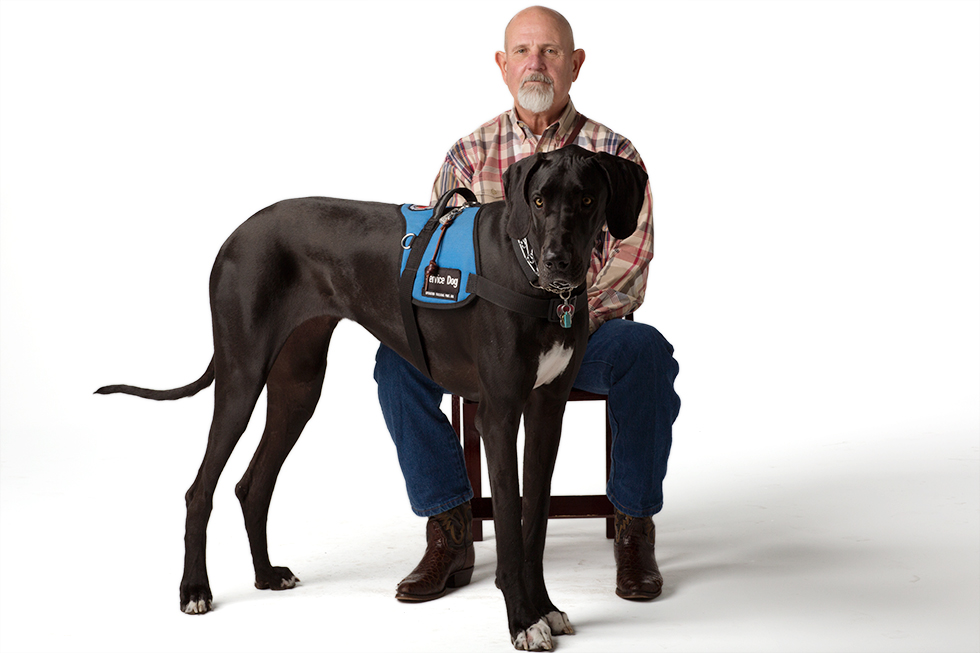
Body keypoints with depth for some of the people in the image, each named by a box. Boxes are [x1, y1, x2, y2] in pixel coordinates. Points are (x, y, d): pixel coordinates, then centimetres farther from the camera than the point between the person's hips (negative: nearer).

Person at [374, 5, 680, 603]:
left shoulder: (614, 154, 0)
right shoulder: (469, 155, 6)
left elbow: (628, 267, -8)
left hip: (586, 332, -1)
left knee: (645, 351, -34)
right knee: (400, 355, -24)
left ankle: (635, 530, -16)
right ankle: (450, 535, -15)